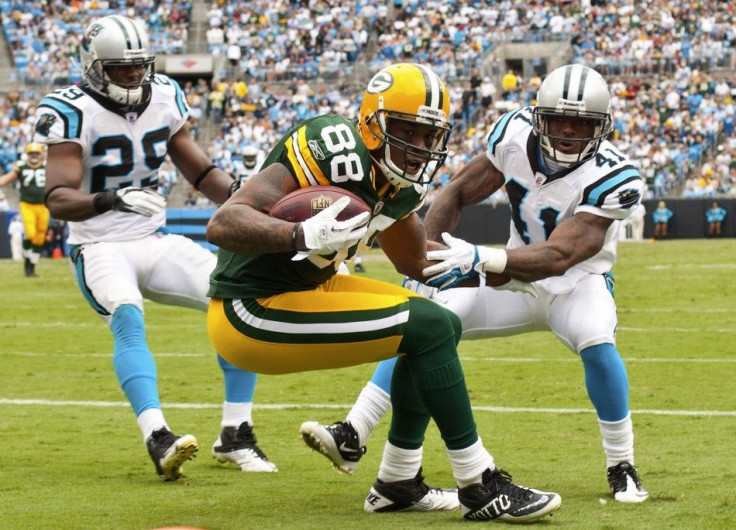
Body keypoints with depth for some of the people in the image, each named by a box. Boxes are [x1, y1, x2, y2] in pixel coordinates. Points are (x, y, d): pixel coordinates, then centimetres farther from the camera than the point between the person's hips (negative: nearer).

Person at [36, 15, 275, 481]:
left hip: (155, 242, 6)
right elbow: (58, 200, -23)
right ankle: (158, 437, -48)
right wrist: (113, 199, -41)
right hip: (100, 247, -6)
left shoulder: (164, 98, 4)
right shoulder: (74, 112, -14)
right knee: (128, 317, -35)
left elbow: (201, 171, 12)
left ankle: (236, 435, -5)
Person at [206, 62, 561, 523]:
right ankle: (482, 489, -8)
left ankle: (398, 484, 19)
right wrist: (304, 235, -47)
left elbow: (416, 264, 23)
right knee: (429, 328, -17)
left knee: (441, 328, 15)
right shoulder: (338, 153, -25)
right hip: (251, 316, -10)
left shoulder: (386, 173, 4)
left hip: (305, 289, 10)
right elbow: (222, 226, -34)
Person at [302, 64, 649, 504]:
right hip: (518, 281, 4)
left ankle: (622, 467, -16)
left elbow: (558, 257, -38)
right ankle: (351, 438, -13)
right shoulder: (518, 134, -15)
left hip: (577, 284, -4)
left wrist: (481, 259, -52)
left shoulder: (612, 178, -29)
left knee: (596, 342, -35)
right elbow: (460, 193, -1)